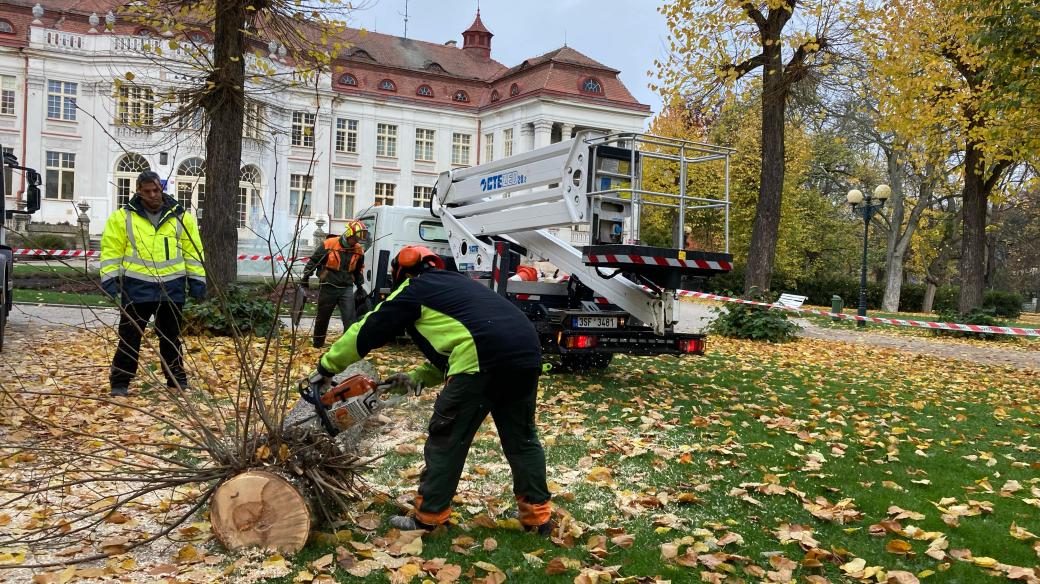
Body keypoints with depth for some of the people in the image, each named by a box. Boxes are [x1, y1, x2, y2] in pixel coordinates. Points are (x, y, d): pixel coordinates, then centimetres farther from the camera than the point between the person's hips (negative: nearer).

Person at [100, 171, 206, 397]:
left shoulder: (181, 217, 5)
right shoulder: (123, 217, 1)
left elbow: (193, 250, 8)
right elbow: (111, 251, 1)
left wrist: (196, 280, 5)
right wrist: (110, 279, -7)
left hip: (171, 288, 2)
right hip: (136, 288, -1)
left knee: (171, 336, 12)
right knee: (130, 336, 4)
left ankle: (177, 380, 22)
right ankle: (120, 382, 13)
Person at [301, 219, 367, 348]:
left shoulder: (358, 250, 2)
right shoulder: (329, 244, -12)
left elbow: (359, 270, 19)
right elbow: (313, 261, -2)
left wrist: (360, 286, 19)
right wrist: (306, 277, 0)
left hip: (347, 288, 2)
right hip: (328, 287, -2)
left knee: (350, 318, -10)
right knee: (322, 318, 12)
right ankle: (317, 345, 29)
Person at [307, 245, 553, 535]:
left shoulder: (414, 289, 15)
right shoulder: (455, 284, 35)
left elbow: (367, 331, 18)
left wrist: (326, 367, 27)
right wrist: (419, 377, 32)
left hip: (483, 360, -7)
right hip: (527, 354, 7)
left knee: (447, 439, 8)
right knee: (521, 437, 19)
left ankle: (428, 516, 16)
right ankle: (537, 514, 24)